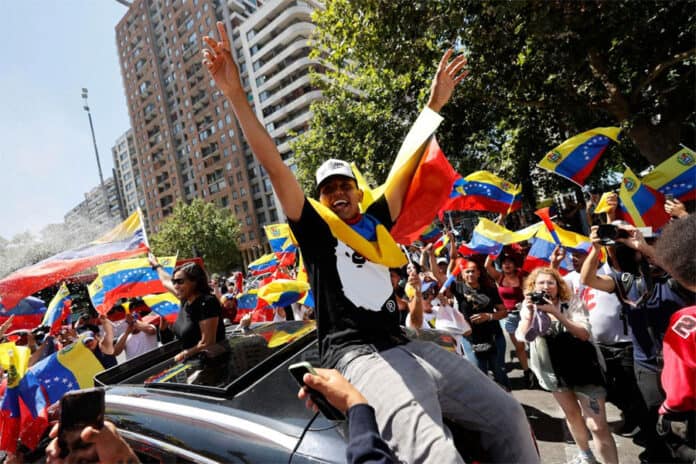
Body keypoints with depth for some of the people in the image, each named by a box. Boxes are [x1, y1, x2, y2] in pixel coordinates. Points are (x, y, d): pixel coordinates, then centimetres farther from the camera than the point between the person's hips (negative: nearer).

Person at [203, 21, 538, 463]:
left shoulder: (376, 221, 15)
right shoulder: (314, 228, 4)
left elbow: (407, 167, 17)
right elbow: (274, 166, -4)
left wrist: (434, 104, 19)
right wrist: (236, 95, -8)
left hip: (407, 346, 6)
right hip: (357, 354, -6)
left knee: (507, 414, 4)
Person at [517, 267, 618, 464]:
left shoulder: (572, 303, -12)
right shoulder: (529, 307, -4)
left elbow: (584, 334, -25)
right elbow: (522, 337, -17)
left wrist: (556, 313, -33)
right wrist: (529, 313, -30)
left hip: (582, 367, -4)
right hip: (554, 369, 4)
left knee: (598, 426, -8)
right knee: (571, 414, 22)